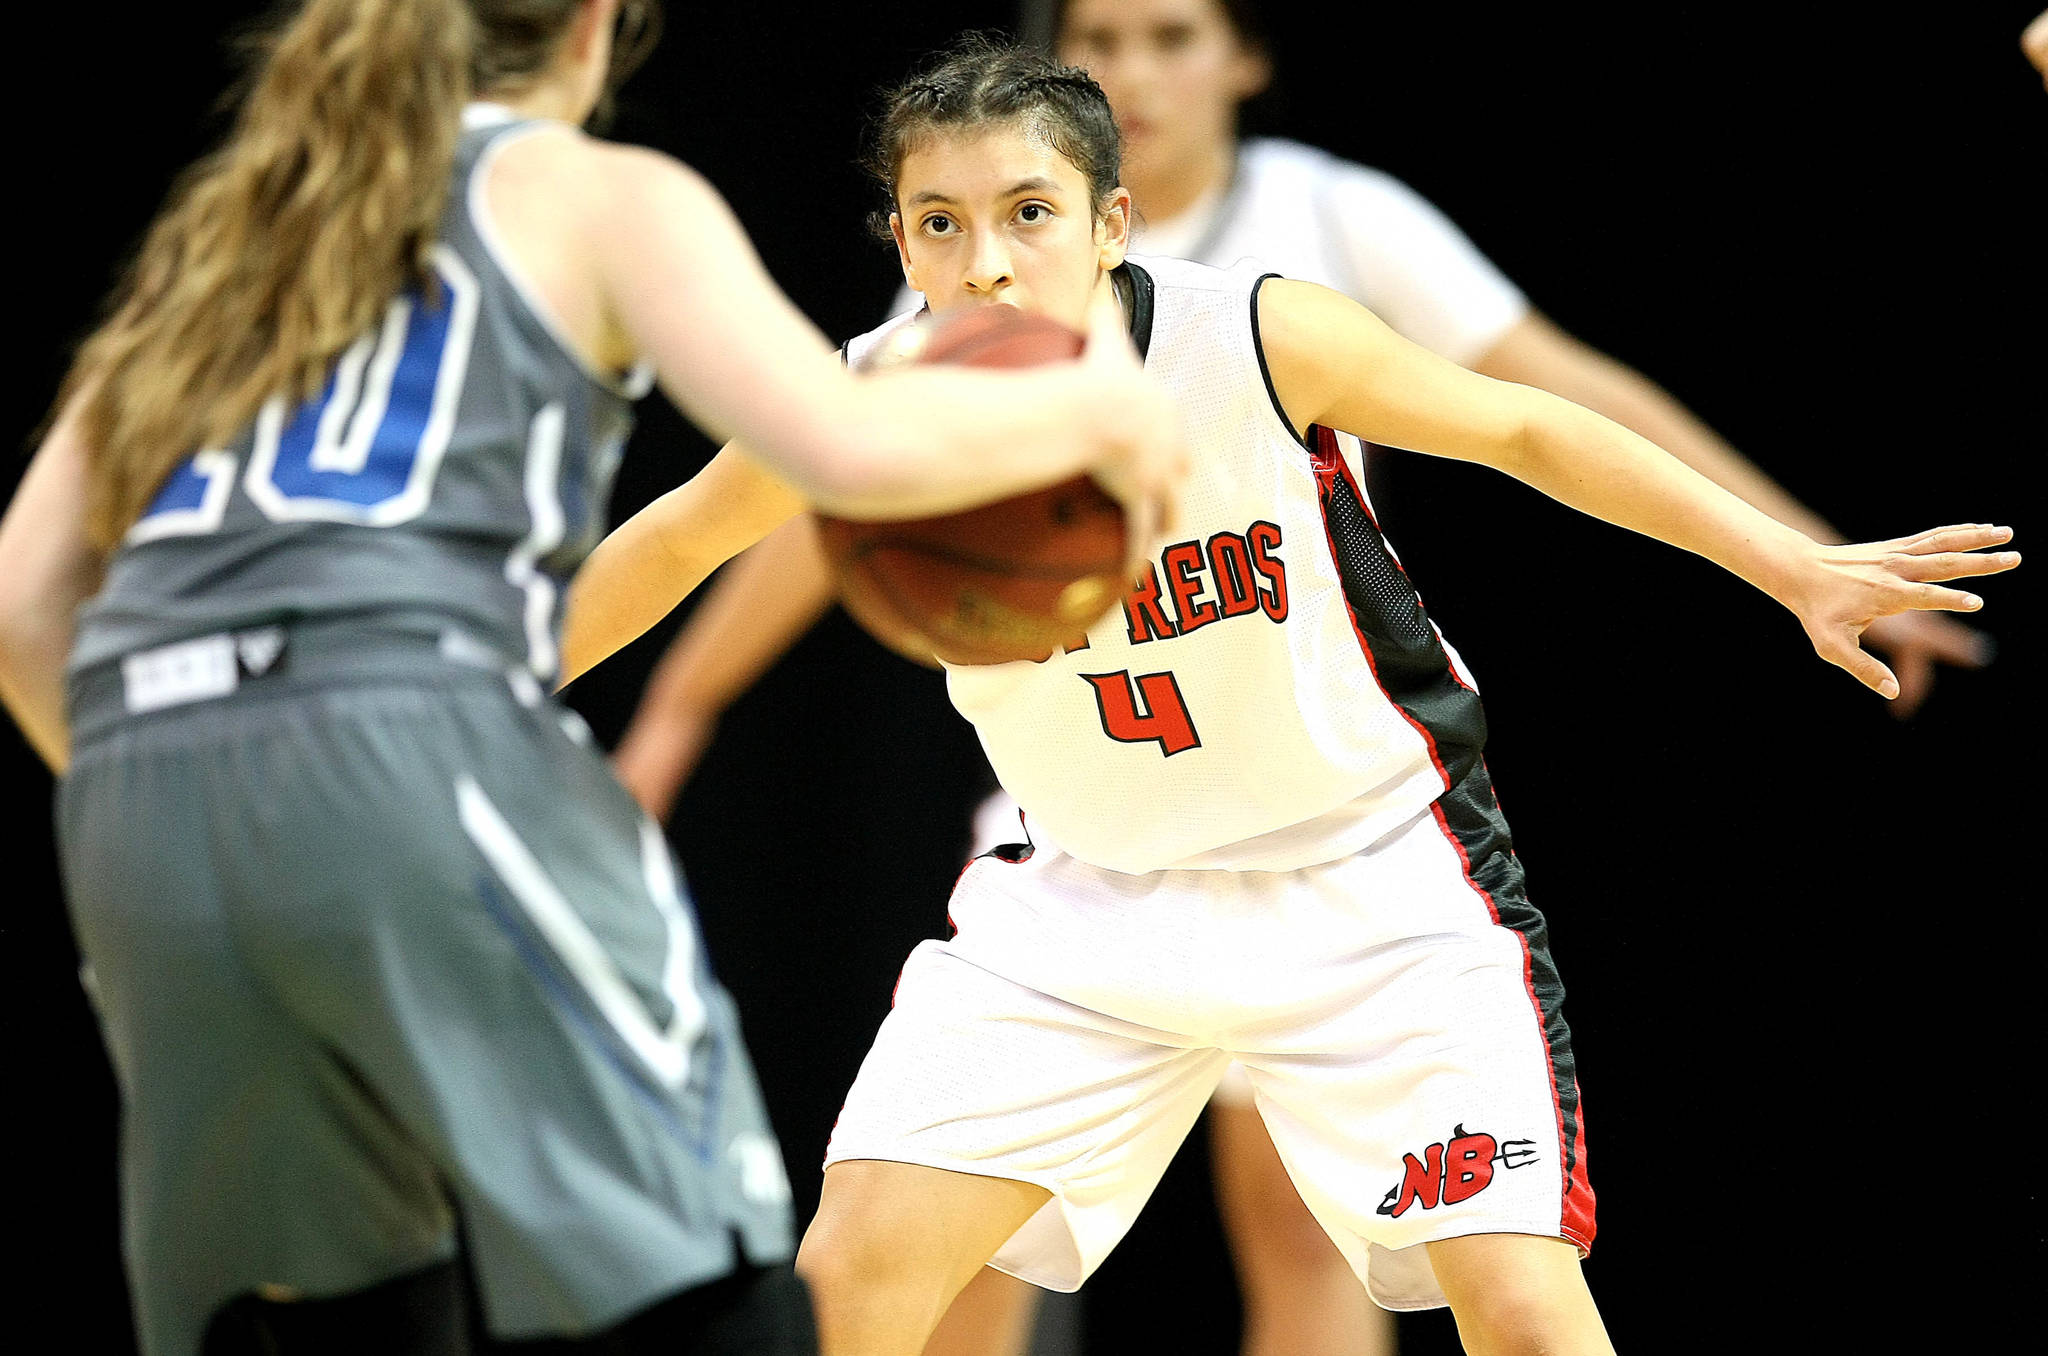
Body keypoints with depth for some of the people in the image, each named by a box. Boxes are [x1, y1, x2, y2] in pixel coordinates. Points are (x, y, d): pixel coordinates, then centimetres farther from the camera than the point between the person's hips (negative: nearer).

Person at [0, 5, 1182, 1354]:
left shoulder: (221, 232, 29)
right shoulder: (598, 196, 13)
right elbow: (849, 442, -3)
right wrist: (1092, 413, 14)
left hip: (136, 788, 6)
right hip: (411, 748, -6)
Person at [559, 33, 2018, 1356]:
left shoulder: (1263, 340, -23)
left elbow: (1526, 430, -9)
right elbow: (668, 544, 3)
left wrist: (1802, 570, -12)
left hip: (1374, 879, -3)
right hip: (1089, 896, 3)